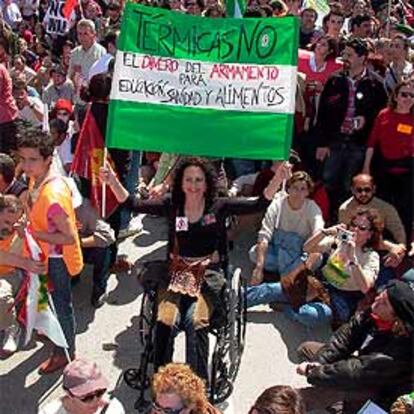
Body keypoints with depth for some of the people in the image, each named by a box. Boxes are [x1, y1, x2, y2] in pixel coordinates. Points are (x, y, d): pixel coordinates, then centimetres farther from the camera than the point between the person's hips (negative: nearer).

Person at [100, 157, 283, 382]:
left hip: (209, 277, -1)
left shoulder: (219, 207, 3)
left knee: (195, 321, -28)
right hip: (176, 274, 1)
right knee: (165, 321, -26)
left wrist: (279, 177, -15)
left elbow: (259, 203, -2)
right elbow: (133, 204, 3)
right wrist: (113, 182, -11)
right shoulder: (171, 205, 6)